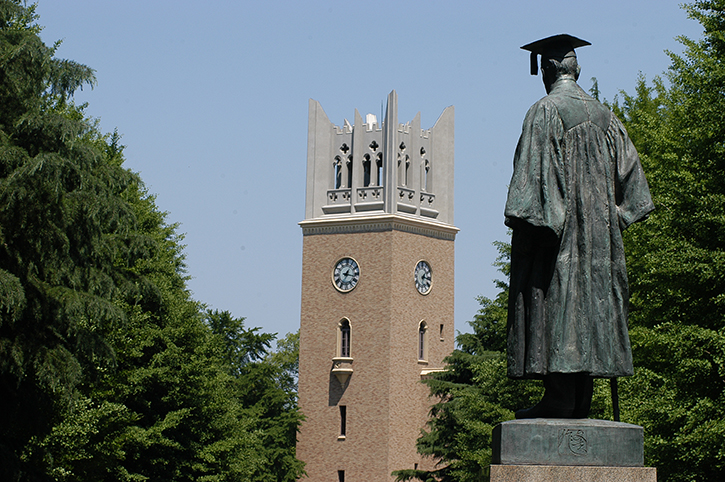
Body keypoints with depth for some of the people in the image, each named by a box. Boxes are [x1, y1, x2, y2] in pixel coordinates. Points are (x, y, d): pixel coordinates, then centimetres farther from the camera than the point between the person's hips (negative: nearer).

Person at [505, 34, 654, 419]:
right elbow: (628, 172, 13)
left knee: (553, 302, -8)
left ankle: (559, 397, -14)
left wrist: (523, 223, -14)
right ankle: (581, 400, 6)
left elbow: (533, 172, -15)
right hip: (598, 230, 7)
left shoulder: (545, 112, -7)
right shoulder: (603, 116, 15)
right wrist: (612, 218, 15)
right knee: (590, 299, 7)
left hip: (555, 229, -7)